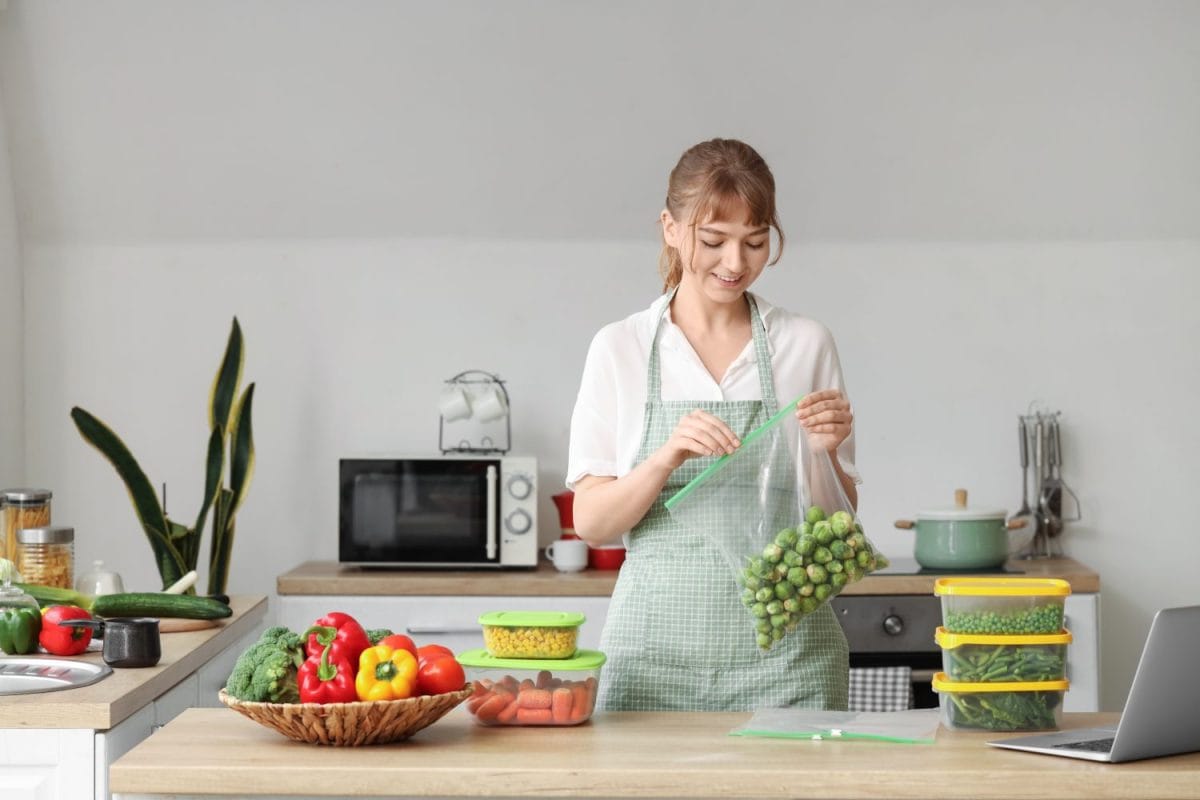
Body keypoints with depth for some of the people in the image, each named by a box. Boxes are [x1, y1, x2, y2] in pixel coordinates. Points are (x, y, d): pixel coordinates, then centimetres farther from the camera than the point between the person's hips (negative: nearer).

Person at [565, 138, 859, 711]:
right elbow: (591, 523, -1)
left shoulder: (806, 345, 6)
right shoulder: (620, 348, 4)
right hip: (656, 651, 0)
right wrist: (667, 457, -17)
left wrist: (824, 455, -11)